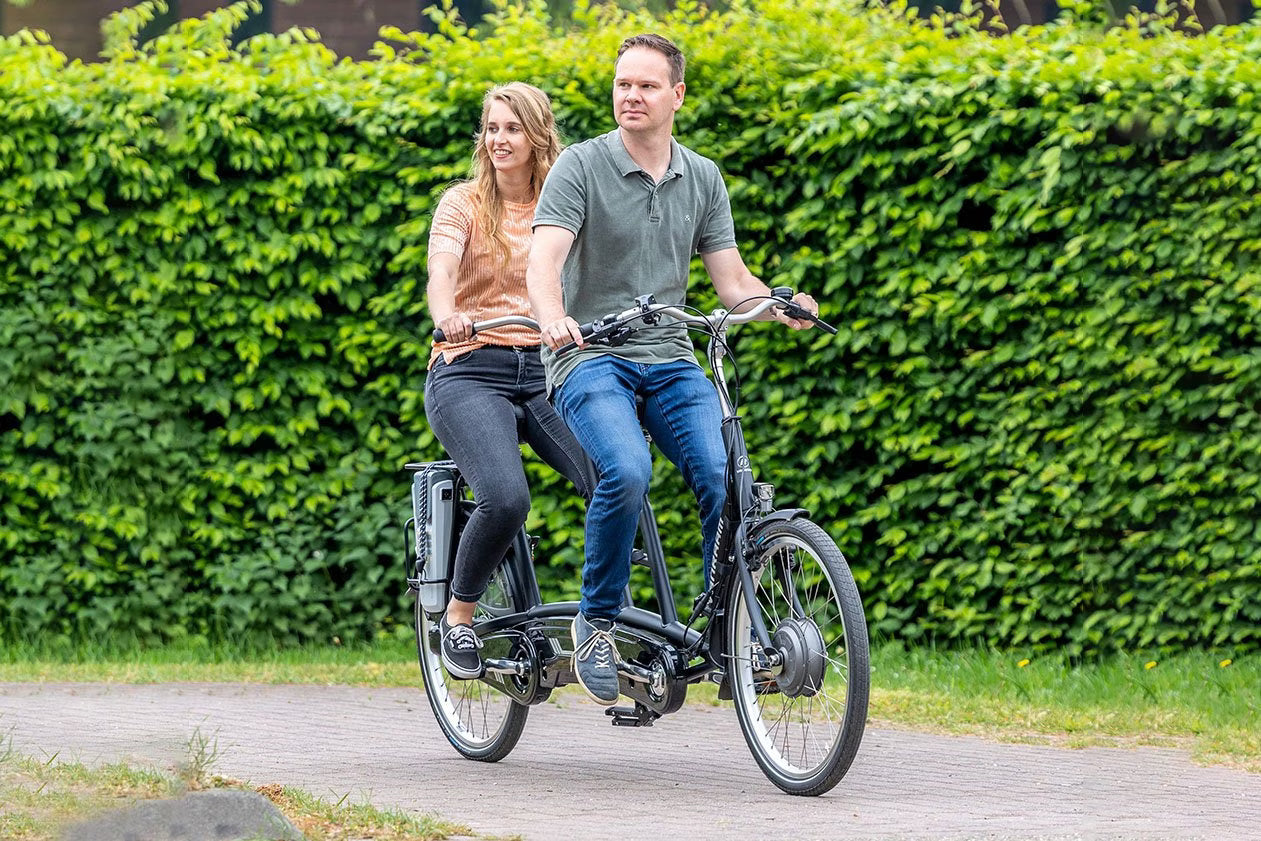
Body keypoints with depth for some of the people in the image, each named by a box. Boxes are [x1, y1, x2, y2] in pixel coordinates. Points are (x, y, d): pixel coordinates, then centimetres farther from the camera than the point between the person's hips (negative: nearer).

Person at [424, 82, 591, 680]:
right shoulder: (462, 204, 4)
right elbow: (441, 270, -15)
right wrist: (447, 315, -37)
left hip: (546, 372, 3)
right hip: (470, 372, -3)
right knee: (506, 496, -30)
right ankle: (458, 615, -5)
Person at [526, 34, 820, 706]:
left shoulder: (702, 179, 11)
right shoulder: (582, 166, -3)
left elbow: (731, 279, 11)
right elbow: (544, 259, -17)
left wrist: (781, 306, -11)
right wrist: (552, 316, -38)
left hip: (670, 360, 4)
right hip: (589, 356, -4)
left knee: (725, 479, -21)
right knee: (627, 471, -32)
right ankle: (596, 621, -12)